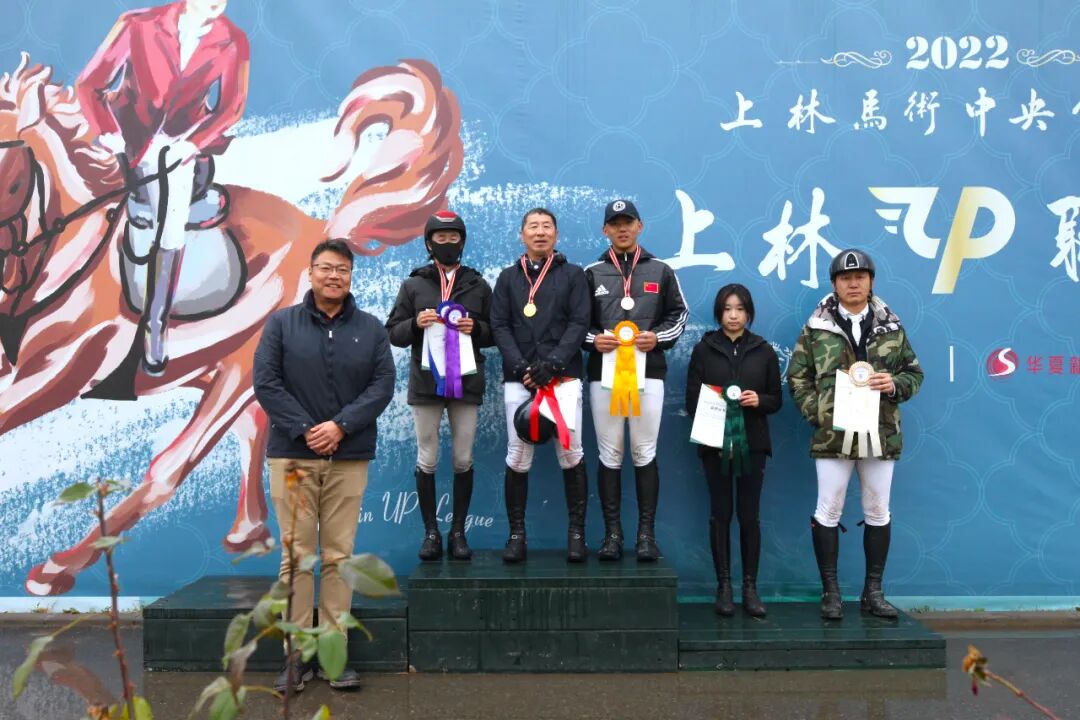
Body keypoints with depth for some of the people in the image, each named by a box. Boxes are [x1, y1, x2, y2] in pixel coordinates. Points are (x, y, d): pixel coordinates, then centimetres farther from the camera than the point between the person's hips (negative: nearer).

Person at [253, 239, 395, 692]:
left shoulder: (371, 329, 8)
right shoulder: (281, 323, 5)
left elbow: (382, 385, 0)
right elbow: (265, 383, -2)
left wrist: (340, 425, -13)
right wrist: (304, 429, -12)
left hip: (349, 458, 1)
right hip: (292, 455, -1)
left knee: (338, 554, 4)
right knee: (297, 554, 2)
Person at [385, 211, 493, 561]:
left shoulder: (478, 285, 9)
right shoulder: (413, 285, 6)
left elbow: (494, 333, 11)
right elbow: (393, 333, 6)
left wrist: (476, 328, -10)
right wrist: (415, 323, -13)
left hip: (466, 384, 1)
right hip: (425, 385, 0)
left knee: (463, 461, 4)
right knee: (427, 461, 4)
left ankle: (458, 532, 15)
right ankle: (431, 532, 15)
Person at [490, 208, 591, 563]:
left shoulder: (573, 274, 11)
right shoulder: (508, 277, 15)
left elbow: (579, 323, 1)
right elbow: (499, 326, 7)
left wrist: (552, 364, -13)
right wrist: (522, 368, -8)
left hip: (563, 376, -1)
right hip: (518, 378, 1)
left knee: (571, 454, -4)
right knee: (518, 457, -1)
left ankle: (576, 532, 7)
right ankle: (516, 534, 9)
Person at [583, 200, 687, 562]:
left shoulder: (660, 271, 10)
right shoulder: (592, 273, 10)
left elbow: (679, 314, 12)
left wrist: (658, 337, -6)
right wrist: (593, 339, -9)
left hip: (648, 372, 0)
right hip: (604, 372, 1)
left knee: (644, 453, 1)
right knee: (609, 455, 3)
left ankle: (646, 533, 8)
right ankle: (612, 533, 10)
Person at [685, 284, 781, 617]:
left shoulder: (764, 351, 7)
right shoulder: (704, 349, 4)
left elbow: (776, 399, 9)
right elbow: (692, 399, 2)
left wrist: (759, 400, -13)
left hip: (753, 442, 1)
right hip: (715, 442, -1)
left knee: (749, 514, 2)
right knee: (720, 513, 2)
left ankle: (750, 587, 10)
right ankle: (724, 586, 10)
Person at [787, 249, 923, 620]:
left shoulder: (891, 326, 9)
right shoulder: (817, 328, 2)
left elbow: (914, 372, 13)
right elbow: (797, 375, 2)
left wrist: (895, 385, -8)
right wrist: (815, 412, -8)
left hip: (881, 434, 3)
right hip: (832, 434, -2)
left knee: (878, 512, 9)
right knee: (828, 512, 1)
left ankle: (873, 591, 21)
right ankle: (830, 591, 13)